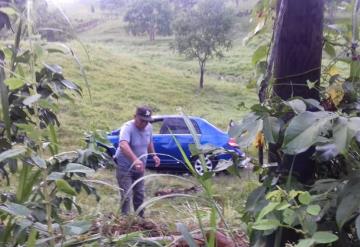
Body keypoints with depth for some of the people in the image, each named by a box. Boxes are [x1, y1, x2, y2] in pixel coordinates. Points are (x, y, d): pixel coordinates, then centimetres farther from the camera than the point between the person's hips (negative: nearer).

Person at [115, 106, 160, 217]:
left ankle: (140, 218, 34)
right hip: (124, 168, -7)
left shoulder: (149, 127, -5)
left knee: (139, 194, 18)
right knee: (126, 196, -10)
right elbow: (123, 145, -47)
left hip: (139, 168, 7)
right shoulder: (127, 127, -27)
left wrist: (154, 155, 3)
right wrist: (135, 160, -61)